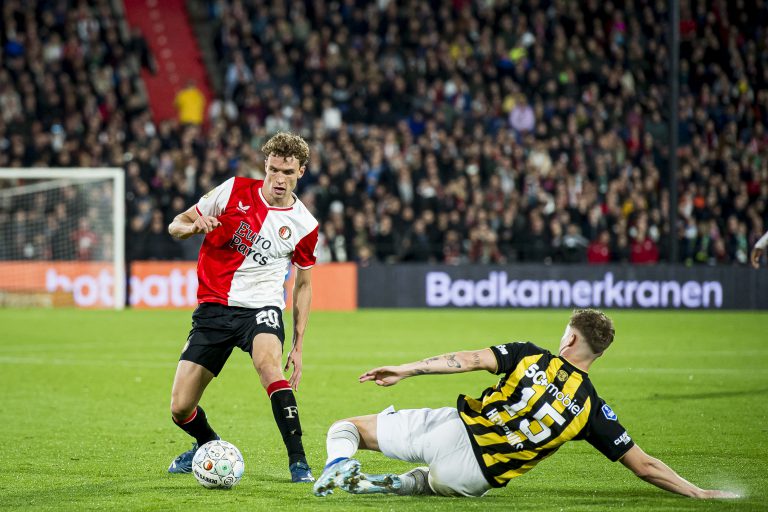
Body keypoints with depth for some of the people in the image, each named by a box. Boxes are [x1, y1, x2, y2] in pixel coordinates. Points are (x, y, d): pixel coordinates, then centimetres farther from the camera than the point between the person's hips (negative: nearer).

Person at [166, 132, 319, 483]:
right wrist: (195, 226, -21)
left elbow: (303, 284, 12)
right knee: (180, 410, -4)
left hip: (261, 308, -1)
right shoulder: (235, 191, -2)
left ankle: (298, 462, -30)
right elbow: (175, 226, 4)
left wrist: (299, 346, 6)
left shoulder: (304, 226, -1)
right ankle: (208, 444, 32)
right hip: (213, 307, 1)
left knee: (268, 362, -36)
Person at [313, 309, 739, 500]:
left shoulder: (531, 356, 3)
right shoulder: (592, 408, 4)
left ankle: (340, 468, -18)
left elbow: (470, 360, -8)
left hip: (451, 429, -1)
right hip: (472, 477, 1)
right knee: (430, 481, 39)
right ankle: (381, 485, 5)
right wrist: (699, 493, 12)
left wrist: (405, 370, -3)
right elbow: (645, 467, 3)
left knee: (345, 428, 18)